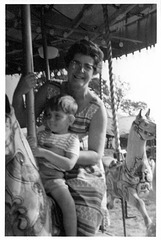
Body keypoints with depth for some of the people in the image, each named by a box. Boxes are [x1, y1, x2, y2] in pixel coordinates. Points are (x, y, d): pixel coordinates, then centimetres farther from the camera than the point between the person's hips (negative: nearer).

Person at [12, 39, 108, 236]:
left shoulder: (96, 108, -14)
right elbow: (22, 122, -3)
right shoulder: (50, 90, -6)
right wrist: (18, 94, -23)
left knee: (81, 230, 0)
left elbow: (96, 155, -14)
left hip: (83, 173, -2)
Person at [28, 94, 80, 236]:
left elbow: (69, 164, -11)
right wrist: (29, 145, -8)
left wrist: (44, 152, -18)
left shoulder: (72, 139, 4)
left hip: (54, 177, -3)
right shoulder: (42, 134, 16)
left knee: (68, 203, -26)